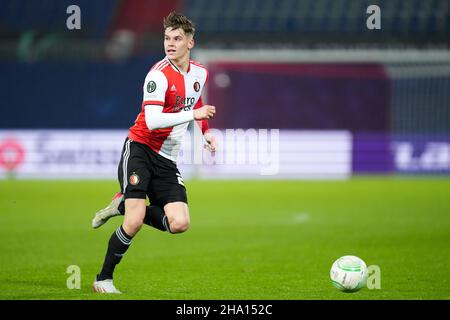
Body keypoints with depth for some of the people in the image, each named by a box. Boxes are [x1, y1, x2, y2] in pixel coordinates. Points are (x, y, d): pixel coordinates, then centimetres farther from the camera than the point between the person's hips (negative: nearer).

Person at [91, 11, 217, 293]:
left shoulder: (200, 73, 6)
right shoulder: (159, 75, -17)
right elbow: (152, 121, -27)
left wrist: (205, 131, 18)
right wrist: (193, 114, -29)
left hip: (166, 161, 6)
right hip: (139, 150, -6)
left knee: (180, 224, -10)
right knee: (134, 222, -18)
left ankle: (124, 205, 12)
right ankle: (103, 279, 1)